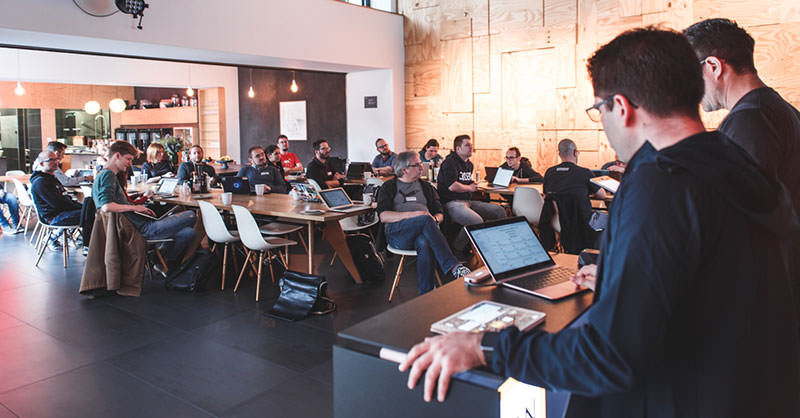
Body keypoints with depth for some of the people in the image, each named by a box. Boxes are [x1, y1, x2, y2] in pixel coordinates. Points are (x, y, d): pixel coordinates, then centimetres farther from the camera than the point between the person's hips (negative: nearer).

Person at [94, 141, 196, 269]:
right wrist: (135, 207, -13)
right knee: (191, 216, -9)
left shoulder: (104, 175, 23)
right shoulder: (108, 175, -9)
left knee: (189, 233, 2)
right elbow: (107, 207, -25)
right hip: (141, 228, -10)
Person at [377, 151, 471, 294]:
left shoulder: (426, 187, 27)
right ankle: (453, 267, -43)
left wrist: (435, 219, -5)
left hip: (422, 233, 3)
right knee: (426, 220, -35)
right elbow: (383, 216, 0)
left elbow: (440, 214, 21)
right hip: (397, 232, -2)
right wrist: (414, 215, -11)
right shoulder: (389, 187, 16)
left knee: (424, 244, -37)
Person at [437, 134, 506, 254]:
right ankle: (456, 250, -18)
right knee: (477, 221, -35)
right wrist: (469, 188, -4)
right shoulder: (450, 162, -9)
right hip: (452, 203, -9)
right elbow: (452, 186, -20)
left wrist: (472, 184, 12)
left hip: (467, 201, 10)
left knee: (500, 211, 0)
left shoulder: (469, 164, 20)